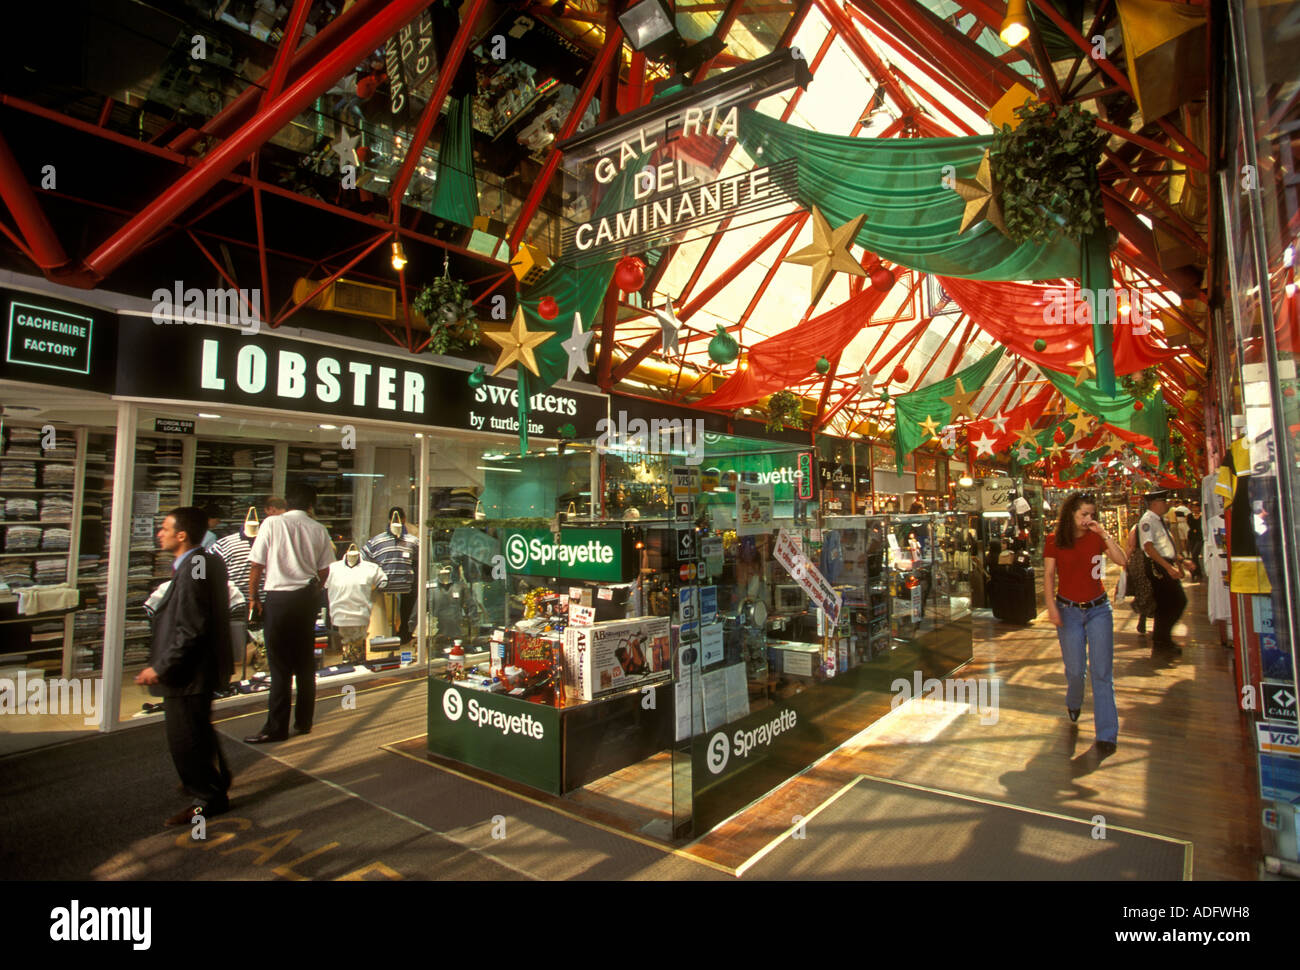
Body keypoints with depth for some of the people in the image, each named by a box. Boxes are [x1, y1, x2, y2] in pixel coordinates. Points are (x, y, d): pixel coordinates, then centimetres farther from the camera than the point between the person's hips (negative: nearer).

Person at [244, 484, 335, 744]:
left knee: (280, 665, 2)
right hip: (308, 598, 4)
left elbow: (256, 565, -5)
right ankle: (304, 722, 22)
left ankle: (276, 727, 7)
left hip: (280, 597, -3)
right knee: (306, 662, 13)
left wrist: (253, 597, 6)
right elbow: (324, 571, 4)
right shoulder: (319, 529, 2)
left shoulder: (271, 523, -7)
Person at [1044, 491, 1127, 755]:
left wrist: (1104, 534, -17)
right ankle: (1073, 703, 39)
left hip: (1098, 609, 1)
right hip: (1069, 610, -1)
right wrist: (1051, 605, -11)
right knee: (1075, 670, 5)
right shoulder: (1054, 541, -3)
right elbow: (1048, 574, -2)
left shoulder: (1096, 538, 1)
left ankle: (1106, 733, 6)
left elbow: (1122, 560, -10)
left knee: (1102, 671, -1)